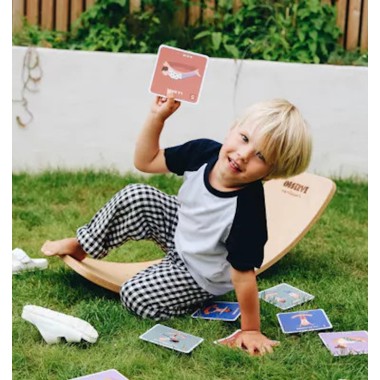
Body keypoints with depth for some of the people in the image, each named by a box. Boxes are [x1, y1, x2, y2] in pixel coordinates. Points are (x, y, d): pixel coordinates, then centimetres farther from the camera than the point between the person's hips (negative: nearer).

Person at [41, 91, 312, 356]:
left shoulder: (247, 210, -39)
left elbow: (243, 276, -31)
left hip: (203, 275, -6)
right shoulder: (205, 153, -22)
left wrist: (251, 331, -23)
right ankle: (81, 245, 12)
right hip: (181, 231, 6)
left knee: (136, 296, -17)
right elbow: (146, 161, -7)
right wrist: (157, 116, -19)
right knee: (136, 197, -10)